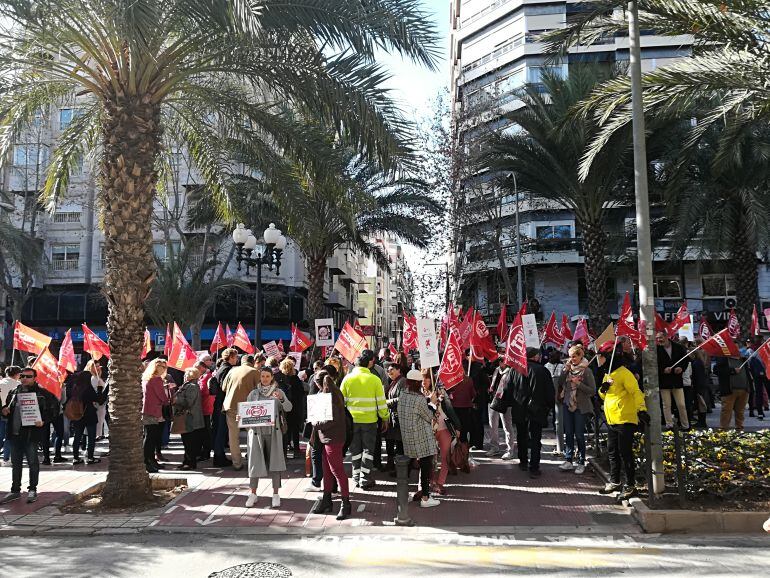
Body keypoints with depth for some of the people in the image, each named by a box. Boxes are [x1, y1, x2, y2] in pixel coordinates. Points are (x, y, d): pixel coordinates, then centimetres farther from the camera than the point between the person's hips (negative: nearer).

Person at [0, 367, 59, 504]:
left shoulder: (43, 394, -5)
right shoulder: (13, 393, 12)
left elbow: (54, 409, -7)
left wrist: (43, 421, -18)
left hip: (31, 434, -6)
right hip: (14, 434, 6)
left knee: (32, 462, 1)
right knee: (16, 463, 14)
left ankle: (32, 490, 13)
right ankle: (15, 490, 25)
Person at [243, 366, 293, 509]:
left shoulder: (278, 392, 3)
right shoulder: (254, 393, 6)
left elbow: (288, 408, -9)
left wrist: (281, 399, -27)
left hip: (273, 431, -1)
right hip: (256, 431, 1)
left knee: (275, 461, 2)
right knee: (255, 461, 3)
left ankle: (276, 494, 10)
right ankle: (253, 494, 15)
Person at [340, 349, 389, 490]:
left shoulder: (348, 378, -3)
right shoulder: (374, 379, -9)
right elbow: (381, 402, -6)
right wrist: (385, 418, 7)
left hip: (352, 420, 2)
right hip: (370, 420, -2)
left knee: (355, 450, 14)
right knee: (368, 450, 9)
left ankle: (357, 478, 22)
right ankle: (365, 480, 9)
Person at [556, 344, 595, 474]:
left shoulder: (586, 371, -8)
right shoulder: (568, 369, 6)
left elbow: (593, 391, -9)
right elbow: (559, 383, -3)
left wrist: (579, 384, -18)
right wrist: (565, 370, -12)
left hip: (580, 407, -5)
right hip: (567, 405, 5)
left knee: (579, 434, 1)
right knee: (568, 433, 9)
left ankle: (581, 462, 13)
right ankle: (568, 460, 16)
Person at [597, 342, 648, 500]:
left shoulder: (624, 373, -13)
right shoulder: (607, 375, 15)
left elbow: (636, 392, -20)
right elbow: (604, 396, 21)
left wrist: (641, 409, -31)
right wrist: (602, 389, -1)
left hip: (625, 420, -9)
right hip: (611, 421, 9)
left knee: (625, 454, -3)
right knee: (612, 453, 16)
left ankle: (630, 485, 7)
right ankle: (614, 482, 27)